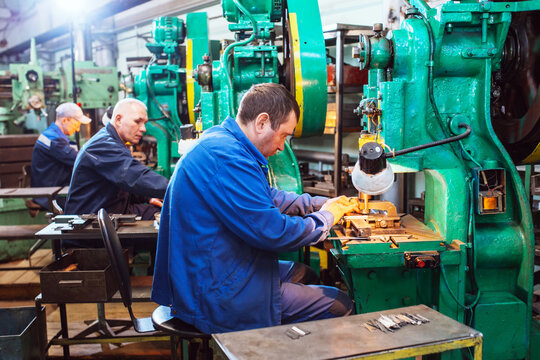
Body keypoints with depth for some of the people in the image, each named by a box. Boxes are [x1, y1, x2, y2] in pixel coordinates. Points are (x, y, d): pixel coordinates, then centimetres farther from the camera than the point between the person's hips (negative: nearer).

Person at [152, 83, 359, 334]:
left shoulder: (219, 139, 8)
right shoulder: (228, 158, -26)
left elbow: (267, 197, 21)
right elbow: (273, 232, -26)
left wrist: (321, 203, 15)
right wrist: (326, 217, -8)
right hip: (218, 301, -11)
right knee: (341, 305, -3)